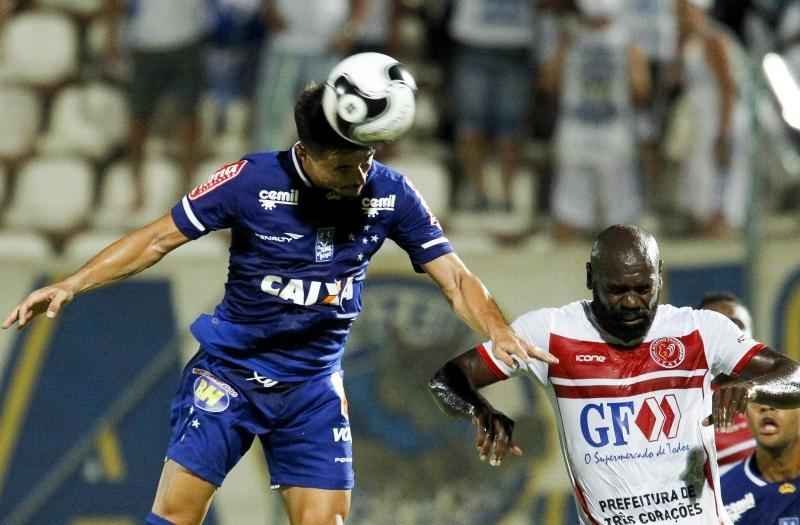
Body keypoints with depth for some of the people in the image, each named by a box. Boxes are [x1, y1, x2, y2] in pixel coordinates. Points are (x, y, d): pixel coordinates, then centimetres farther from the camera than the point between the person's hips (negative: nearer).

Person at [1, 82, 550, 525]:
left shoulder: (390, 194, -7)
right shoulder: (253, 181, -16)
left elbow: (454, 276, -4)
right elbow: (160, 238, -8)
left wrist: (499, 333, -23)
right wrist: (69, 286, -14)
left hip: (314, 388, 3)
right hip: (229, 374, -3)